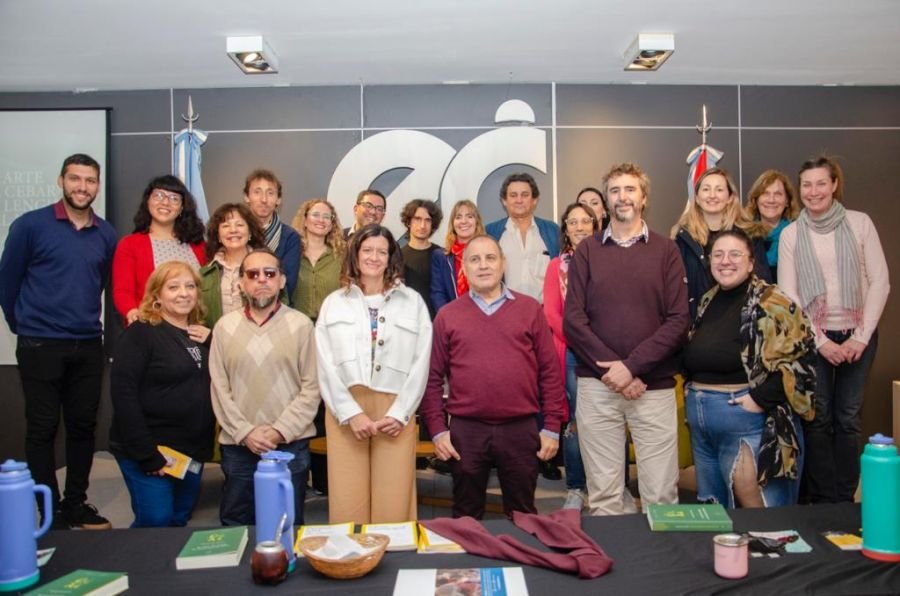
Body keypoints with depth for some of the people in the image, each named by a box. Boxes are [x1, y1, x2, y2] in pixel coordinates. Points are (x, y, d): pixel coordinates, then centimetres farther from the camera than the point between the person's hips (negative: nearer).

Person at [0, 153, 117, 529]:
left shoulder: (106, 235, 5)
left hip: (89, 346, 4)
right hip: (40, 346, -4)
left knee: (83, 426, 10)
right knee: (42, 429, 4)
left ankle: (76, 504, 24)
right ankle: (50, 513, 14)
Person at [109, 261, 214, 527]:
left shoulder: (201, 334, 11)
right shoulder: (141, 333, -9)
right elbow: (123, 393, -17)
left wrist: (213, 343, -8)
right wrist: (146, 453, -20)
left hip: (193, 450, 7)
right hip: (150, 450, -6)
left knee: (179, 522, 15)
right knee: (155, 522, -5)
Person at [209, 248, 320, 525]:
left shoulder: (300, 324, -2)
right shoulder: (225, 326, 3)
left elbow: (311, 388, -5)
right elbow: (219, 389, 2)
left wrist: (280, 430, -12)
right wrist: (245, 432, -8)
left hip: (291, 445, -1)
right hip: (237, 446, 2)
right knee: (235, 527, 13)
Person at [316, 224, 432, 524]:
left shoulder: (413, 302, 9)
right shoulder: (333, 303, 11)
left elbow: (420, 363, 3)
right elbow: (325, 366, 3)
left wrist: (399, 413, -7)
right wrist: (351, 413, -8)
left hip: (395, 413, 0)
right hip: (345, 412, 1)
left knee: (394, 507, 0)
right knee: (347, 505, 1)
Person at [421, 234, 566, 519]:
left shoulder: (530, 309, 4)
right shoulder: (447, 315, 4)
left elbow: (550, 371, 3)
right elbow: (433, 377, 3)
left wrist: (552, 426, 0)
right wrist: (437, 429, -2)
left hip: (521, 429, 0)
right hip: (465, 431, 0)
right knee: (466, 516, 14)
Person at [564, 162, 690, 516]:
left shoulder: (665, 250, 7)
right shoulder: (586, 251, 8)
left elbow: (678, 321, -2)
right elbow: (572, 319, 0)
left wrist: (631, 365, -12)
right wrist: (612, 370, -9)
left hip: (654, 386, 0)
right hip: (596, 385, 0)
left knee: (661, 494, 2)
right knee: (602, 493, 5)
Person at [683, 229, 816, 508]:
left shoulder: (769, 302, -10)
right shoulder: (707, 302, 13)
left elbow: (799, 355, -18)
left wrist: (761, 398, -20)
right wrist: (693, 392, 11)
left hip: (749, 418, -7)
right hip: (701, 426, 8)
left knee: (754, 503, -3)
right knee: (713, 507, 17)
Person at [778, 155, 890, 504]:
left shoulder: (860, 223, 0)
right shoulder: (790, 234, 1)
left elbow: (880, 282, -2)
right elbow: (787, 295, -2)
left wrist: (861, 337, -8)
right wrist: (820, 341, -8)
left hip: (858, 335, 0)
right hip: (813, 337, 0)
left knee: (848, 418, 4)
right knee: (819, 419, 1)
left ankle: (846, 500, 15)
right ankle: (822, 501, 13)